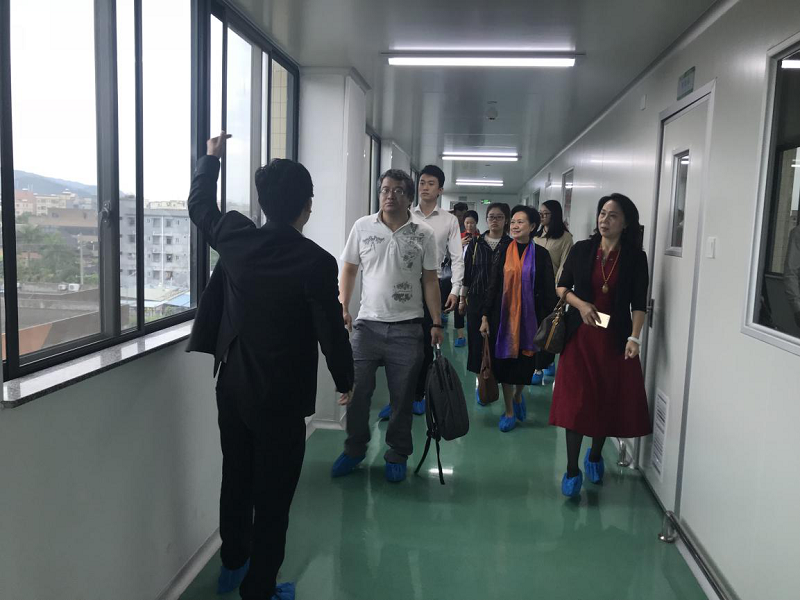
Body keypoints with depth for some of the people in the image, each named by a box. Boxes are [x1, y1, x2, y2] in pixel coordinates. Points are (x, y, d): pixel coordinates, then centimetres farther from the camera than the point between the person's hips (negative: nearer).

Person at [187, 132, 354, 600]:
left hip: (233, 388, 6)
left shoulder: (235, 238, -6)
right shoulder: (317, 262, -19)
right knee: (273, 497, 8)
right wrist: (345, 380, 4)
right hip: (282, 399, -6)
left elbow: (200, 205, 15)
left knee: (236, 480, 22)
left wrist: (213, 156, 30)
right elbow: (332, 330, -14)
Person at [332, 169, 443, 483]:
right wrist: (343, 307, -1)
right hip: (367, 324, 1)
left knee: (402, 397, 8)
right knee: (357, 390, 5)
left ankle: (397, 455, 24)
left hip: (407, 328, -1)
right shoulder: (363, 227, 3)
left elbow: (430, 281, 3)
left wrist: (436, 323, -1)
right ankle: (355, 449, 25)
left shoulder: (424, 234, 1)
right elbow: (349, 269, 9)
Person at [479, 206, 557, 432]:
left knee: (525, 362, 6)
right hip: (504, 315, 1)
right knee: (504, 360, 5)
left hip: (529, 316, -1)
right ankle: (509, 411, 19)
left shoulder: (541, 254, -1)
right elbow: (493, 285, 3)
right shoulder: (503, 252, 3)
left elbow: (548, 291, -1)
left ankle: (517, 396, 37)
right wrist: (485, 316, -1)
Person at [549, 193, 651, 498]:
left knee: (610, 402, 9)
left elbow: (639, 303, -4)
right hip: (580, 336, 0)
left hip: (615, 338, 0)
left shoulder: (635, 258, -1)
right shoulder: (581, 250, 2)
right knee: (576, 401, -2)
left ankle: (595, 455, 35)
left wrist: (634, 337, -17)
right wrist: (580, 303, -11)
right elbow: (562, 287, 8)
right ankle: (572, 470, 9)